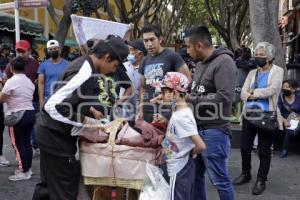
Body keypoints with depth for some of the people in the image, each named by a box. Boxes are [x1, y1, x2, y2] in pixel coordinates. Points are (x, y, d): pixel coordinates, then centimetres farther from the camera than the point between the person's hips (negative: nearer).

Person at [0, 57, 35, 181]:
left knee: (18, 144, 1)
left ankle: (24, 172, 5)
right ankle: (27, 168, 21)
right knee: (27, 142, 13)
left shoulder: (11, 81, -12)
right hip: (30, 113, 7)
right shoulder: (29, 81, 9)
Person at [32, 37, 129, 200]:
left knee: (50, 181, 22)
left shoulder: (83, 63, 3)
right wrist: (84, 120, -22)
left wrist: (91, 110, 10)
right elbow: (53, 106, -30)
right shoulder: (86, 75, -28)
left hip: (54, 132, 10)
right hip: (56, 134, -10)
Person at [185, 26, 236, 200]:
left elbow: (225, 97, -22)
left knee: (220, 179, 3)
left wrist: (190, 100, -18)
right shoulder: (201, 64, 13)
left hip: (214, 131, -8)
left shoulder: (224, 62, -12)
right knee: (195, 175, 17)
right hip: (197, 129, 8)